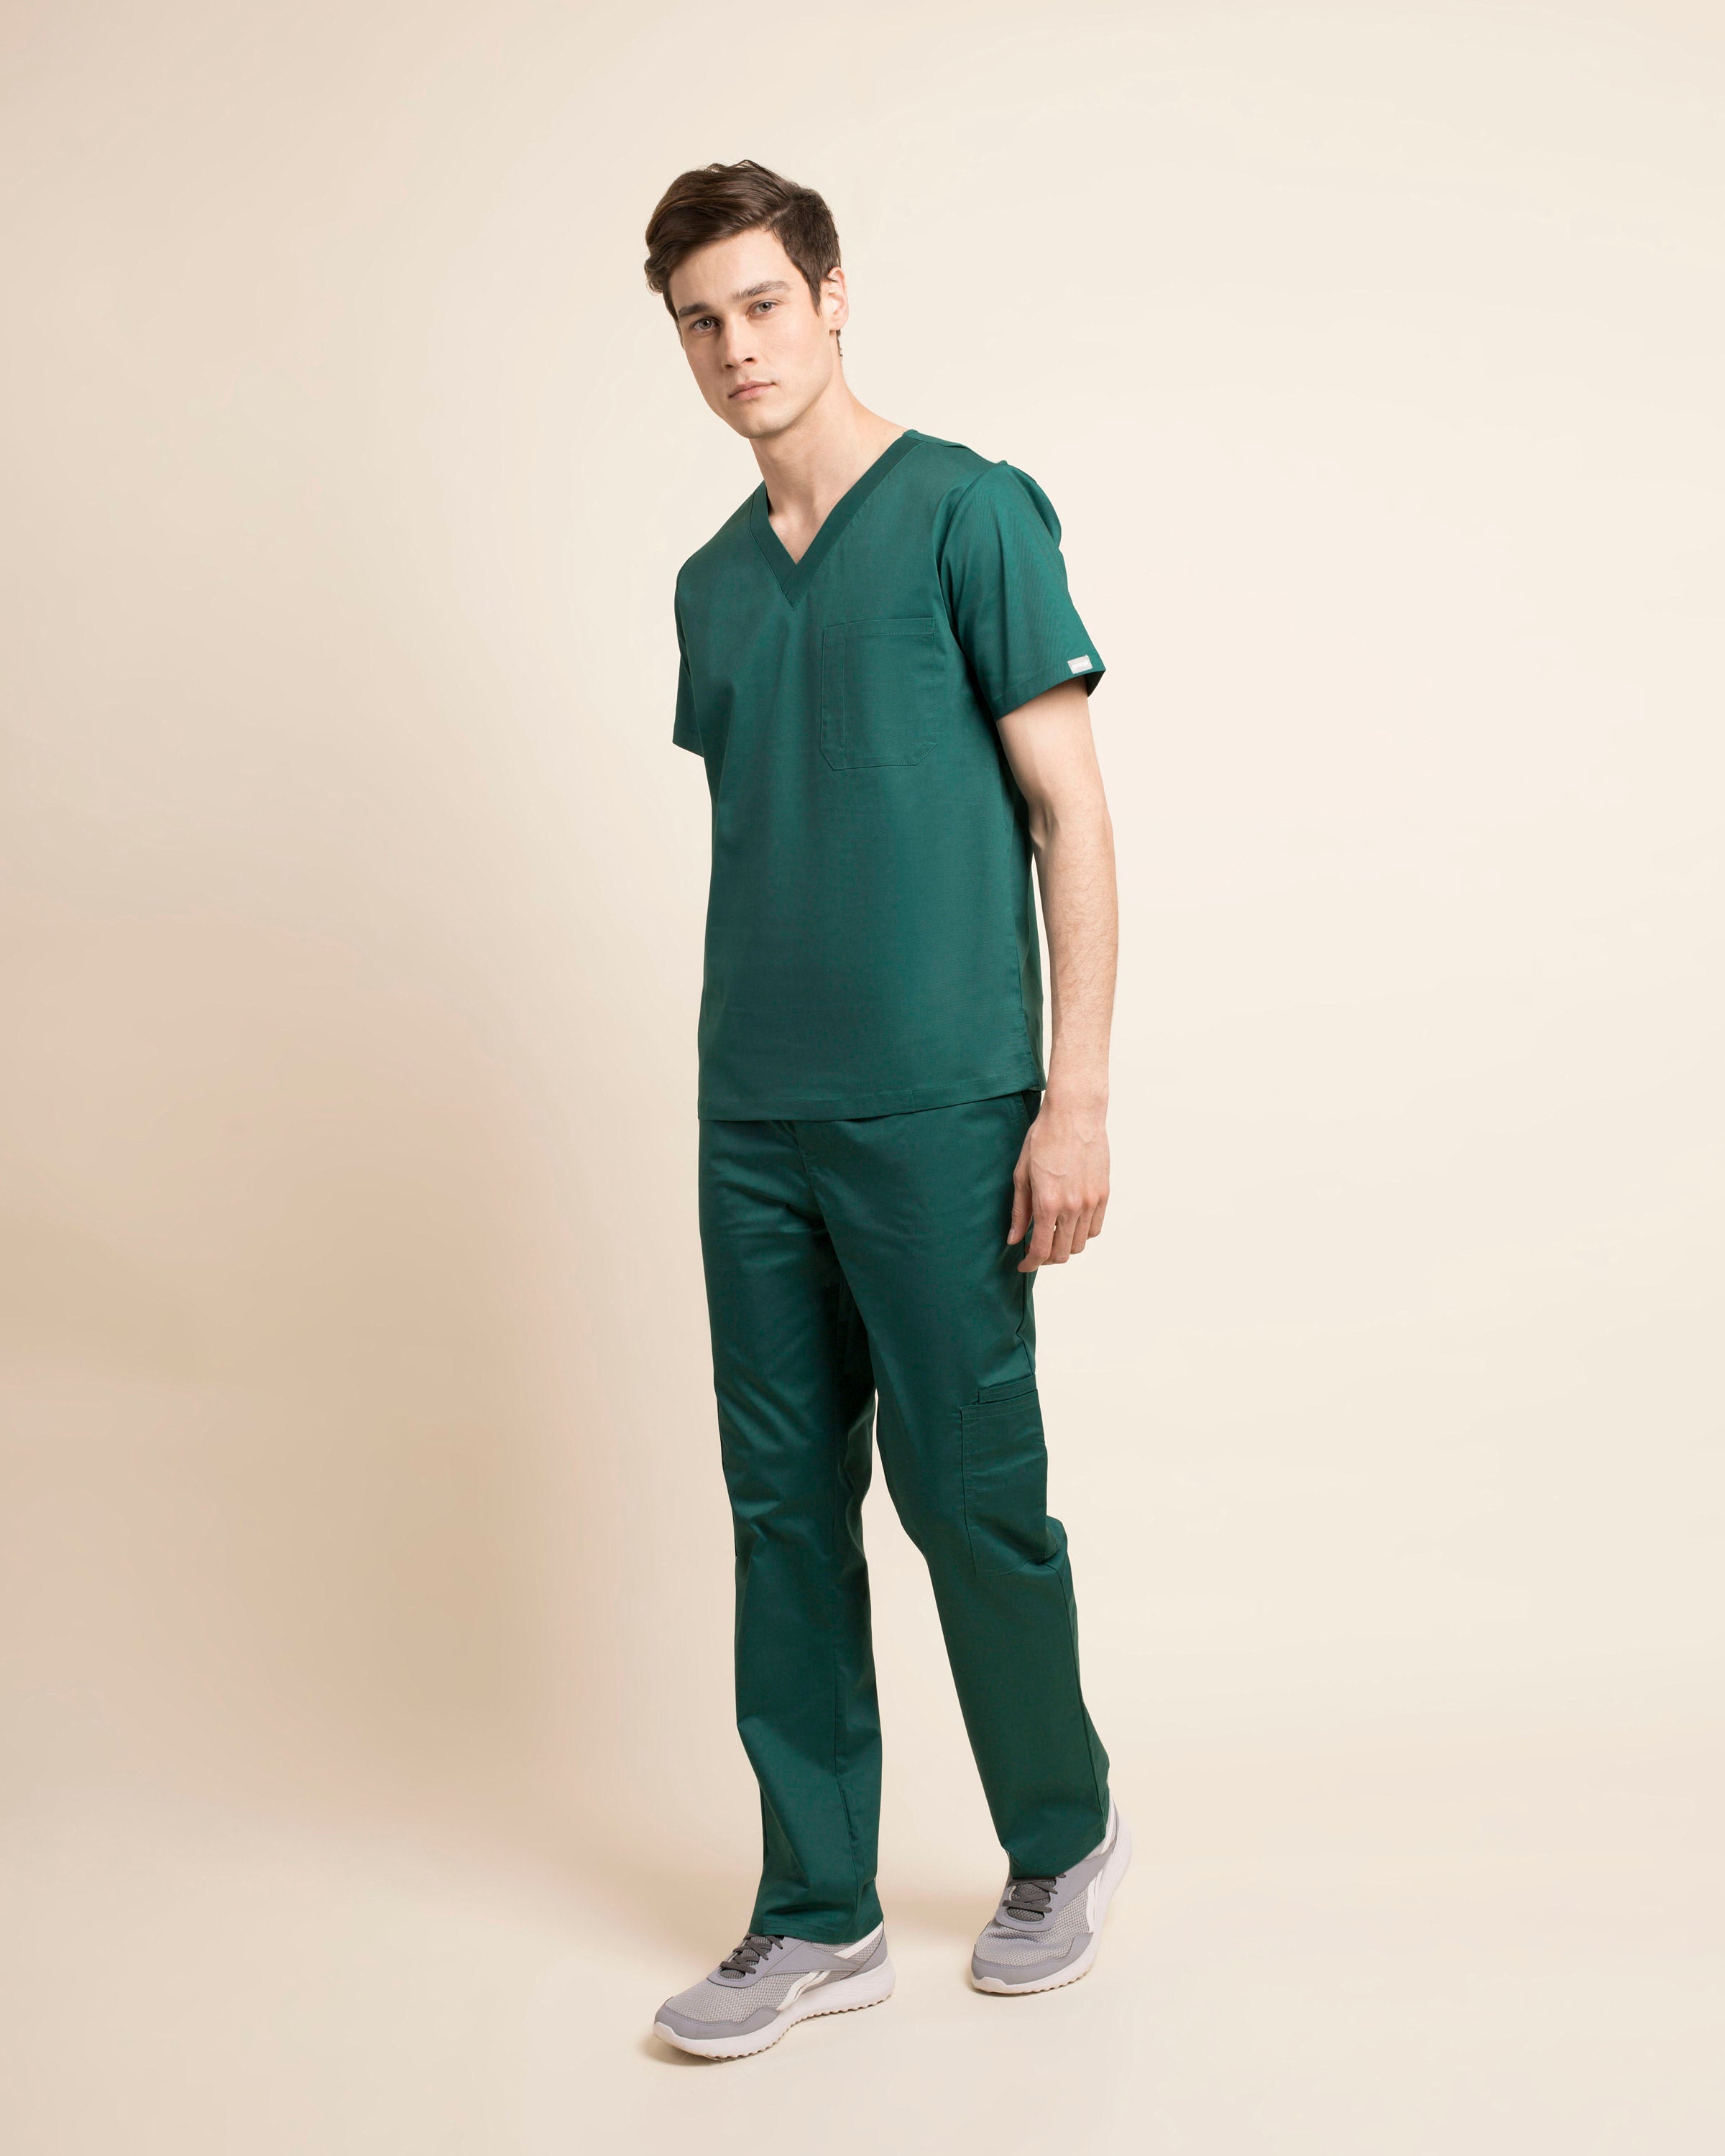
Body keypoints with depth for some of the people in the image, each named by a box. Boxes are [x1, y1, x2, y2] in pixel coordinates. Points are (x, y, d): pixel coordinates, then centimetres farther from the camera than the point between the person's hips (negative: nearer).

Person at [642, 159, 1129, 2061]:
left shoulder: (968, 513, -3)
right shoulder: (712, 583, 15)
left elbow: (1070, 809, -7)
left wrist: (1078, 1090, -13)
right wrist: (735, 1085, 16)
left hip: (939, 1112, -6)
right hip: (751, 1118, 6)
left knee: (966, 1493, 2)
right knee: (786, 1500, 8)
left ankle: (1065, 1839, 27)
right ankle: (818, 1919, 20)